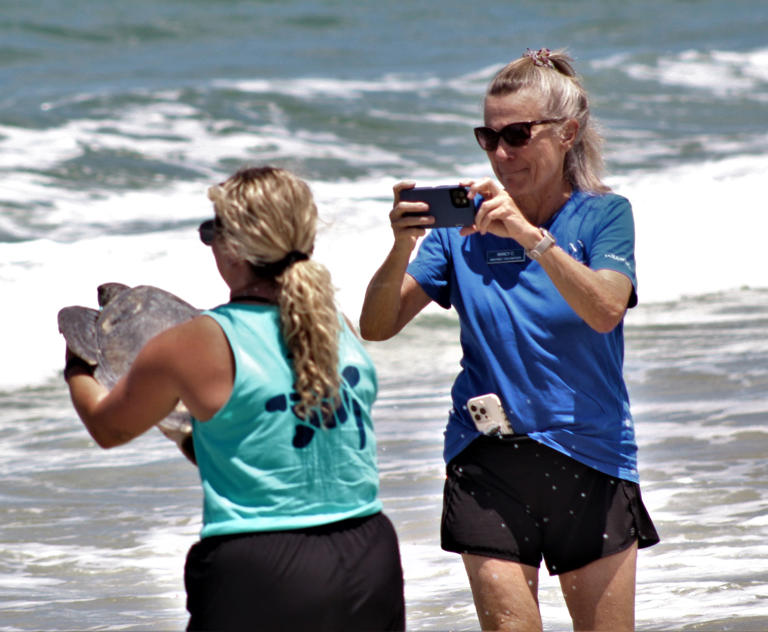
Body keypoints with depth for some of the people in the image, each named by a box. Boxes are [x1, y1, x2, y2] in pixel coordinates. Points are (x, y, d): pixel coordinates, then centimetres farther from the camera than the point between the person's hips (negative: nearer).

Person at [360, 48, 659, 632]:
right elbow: (377, 327, -3)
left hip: (589, 453, -1)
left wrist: (531, 236, -31)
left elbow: (605, 311, -22)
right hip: (488, 457, 1)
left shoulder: (603, 214, -3)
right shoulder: (463, 222, 1)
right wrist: (403, 249, -21)